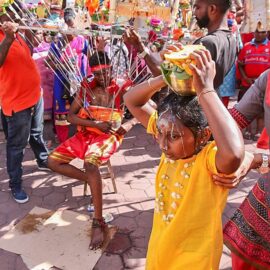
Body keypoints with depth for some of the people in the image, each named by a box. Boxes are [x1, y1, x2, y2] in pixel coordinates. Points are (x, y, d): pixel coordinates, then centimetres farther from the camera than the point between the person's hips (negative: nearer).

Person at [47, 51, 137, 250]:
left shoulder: (121, 90, -4)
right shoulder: (85, 89, 3)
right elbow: (71, 116, -2)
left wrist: (127, 125, -19)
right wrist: (96, 123, -15)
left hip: (108, 135, -5)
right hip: (85, 134, 5)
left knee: (90, 163, -35)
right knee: (53, 161, -8)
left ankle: (98, 223, -27)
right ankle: (92, 181, 3)